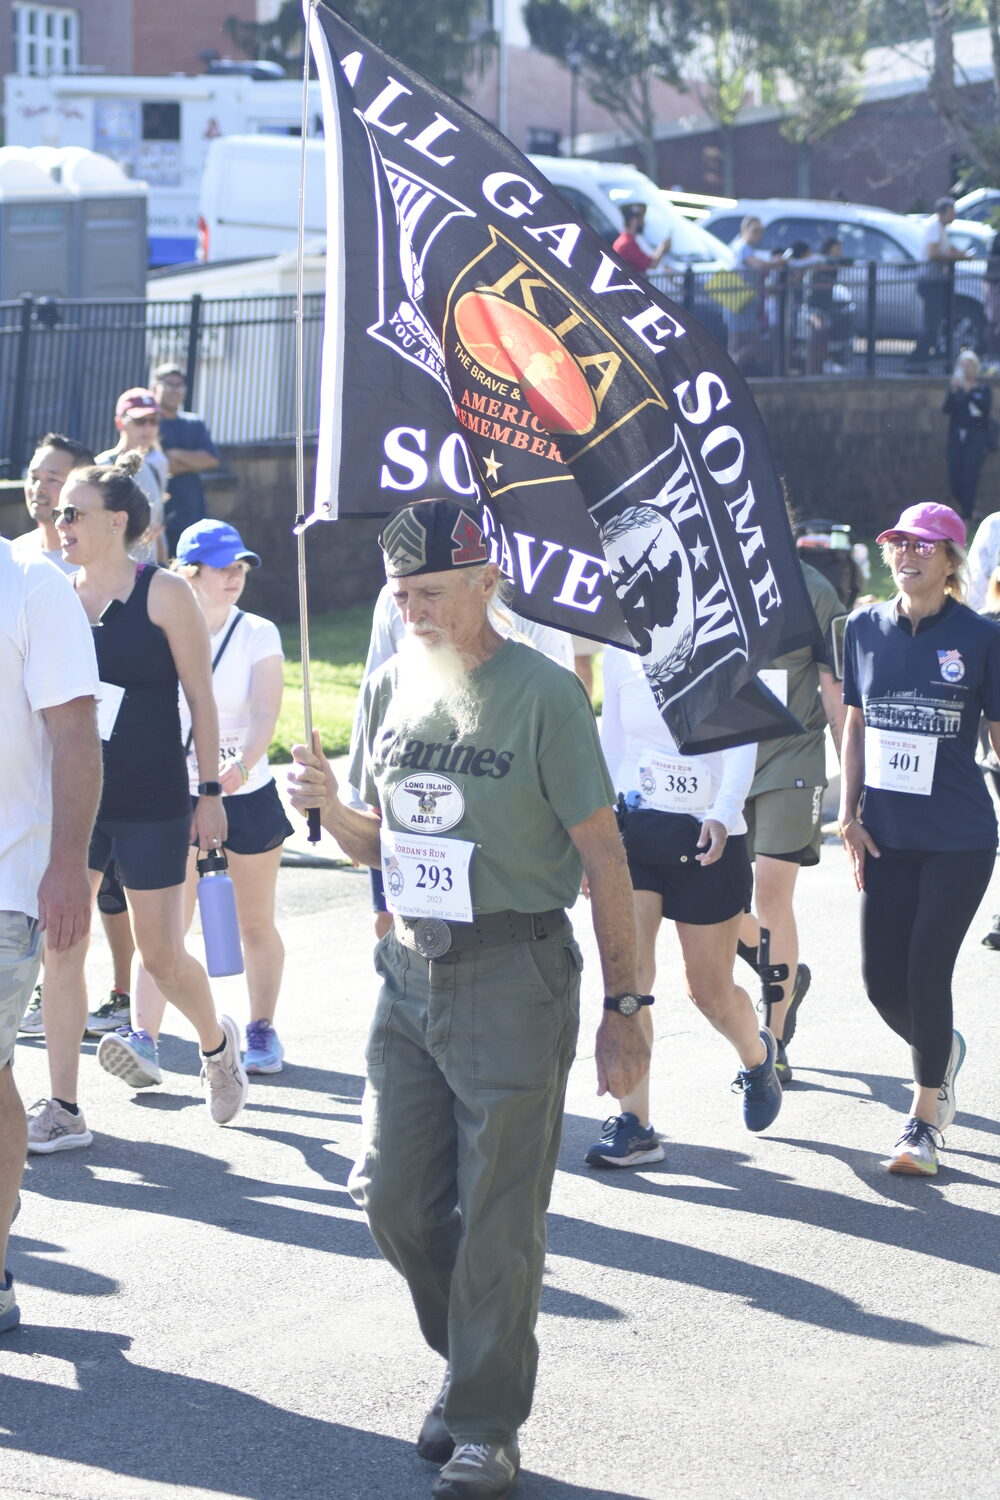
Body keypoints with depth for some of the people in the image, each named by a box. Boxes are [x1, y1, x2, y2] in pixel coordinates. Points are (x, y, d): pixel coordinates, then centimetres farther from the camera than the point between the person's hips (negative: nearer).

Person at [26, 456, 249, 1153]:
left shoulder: (164, 594, -8)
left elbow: (201, 697, -5)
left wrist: (211, 792, -7)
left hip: (152, 805, -4)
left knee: (161, 954, 2)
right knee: (61, 947, 0)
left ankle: (217, 1043, 32)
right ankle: (63, 1110, 6)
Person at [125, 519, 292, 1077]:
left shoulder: (259, 634, -3)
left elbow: (266, 713, -15)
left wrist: (240, 766, -32)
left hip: (249, 794, 0)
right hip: (178, 796, 0)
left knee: (256, 924, 11)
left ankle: (263, 1031, 26)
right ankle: (144, 1039, -18)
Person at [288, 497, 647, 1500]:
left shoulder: (543, 694, -10)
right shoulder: (391, 687, 8)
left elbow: (603, 861, -9)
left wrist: (623, 1008, -11)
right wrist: (328, 806, -5)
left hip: (513, 977, -6)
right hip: (410, 968, 6)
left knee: (497, 1220, -1)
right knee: (393, 1197, 8)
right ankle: (469, 1359, 31)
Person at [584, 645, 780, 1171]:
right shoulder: (621, 653, 4)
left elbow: (740, 743, -17)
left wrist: (723, 815, -34)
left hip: (706, 838, -2)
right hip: (632, 827, 2)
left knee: (710, 988, 8)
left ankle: (756, 1055, 42)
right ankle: (633, 1124, -9)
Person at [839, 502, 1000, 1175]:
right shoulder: (865, 629, 5)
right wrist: (850, 815, 7)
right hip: (888, 836, 4)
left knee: (926, 973, -6)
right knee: (882, 978, 3)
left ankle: (925, 1120, 10)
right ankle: (943, 1049, 36)